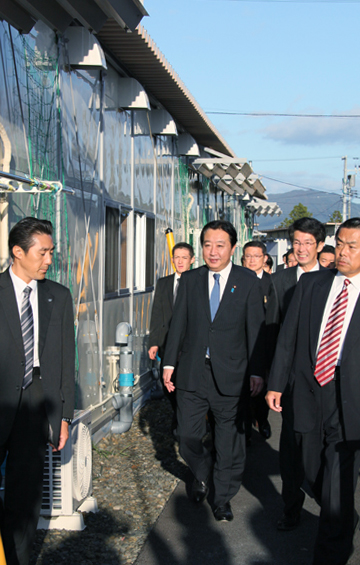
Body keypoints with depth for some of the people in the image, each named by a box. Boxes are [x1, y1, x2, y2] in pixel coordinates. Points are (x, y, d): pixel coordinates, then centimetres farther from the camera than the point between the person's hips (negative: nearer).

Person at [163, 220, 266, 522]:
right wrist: (169, 362, 2)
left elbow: (256, 329, -3)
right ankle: (202, 473, 39)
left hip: (230, 374, -2)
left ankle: (223, 498, 25)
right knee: (187, 437, 7)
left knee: (230, 442, 7)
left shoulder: (249, 282, -2)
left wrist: (257, 372, -6)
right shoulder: (189, 280, 5)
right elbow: (178, 323, 7)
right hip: (193, 372, 2)